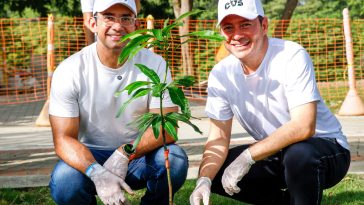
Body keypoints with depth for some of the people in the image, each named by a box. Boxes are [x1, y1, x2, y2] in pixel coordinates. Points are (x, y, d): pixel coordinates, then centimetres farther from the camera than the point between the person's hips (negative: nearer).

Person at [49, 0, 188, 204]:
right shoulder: (69, 71, -12)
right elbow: (64, 138, -16)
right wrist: (97, 173, -36)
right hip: (89, 157, -1)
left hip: (139, 156, 1)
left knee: (174, 159, -30)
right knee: (64, 184, -32)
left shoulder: (154, 64, -9)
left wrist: (125, 153, -33)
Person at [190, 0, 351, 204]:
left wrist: (247, 156, -33)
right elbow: (219, 138, -3)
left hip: (328, 149, -6)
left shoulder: (292, 57, -22)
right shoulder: (221, 74, -5)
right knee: (212, 171, -8)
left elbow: (304, 126, -30)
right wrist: (204, 181, -22)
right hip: (275, 155, 6)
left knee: (299, 154, -38)